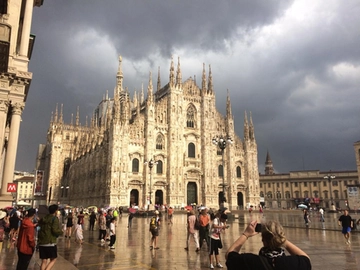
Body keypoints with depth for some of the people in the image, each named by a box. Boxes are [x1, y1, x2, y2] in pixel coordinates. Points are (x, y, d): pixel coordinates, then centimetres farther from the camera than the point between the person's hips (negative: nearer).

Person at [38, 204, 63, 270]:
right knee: (53, 260, 9)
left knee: (44, 261, 12)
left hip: (41, 243, 6)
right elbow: (55, 230, -18)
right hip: (50, 243, -6)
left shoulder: (43, 218, 12)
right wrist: (61, 232, 1)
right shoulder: (54, 219, -9)